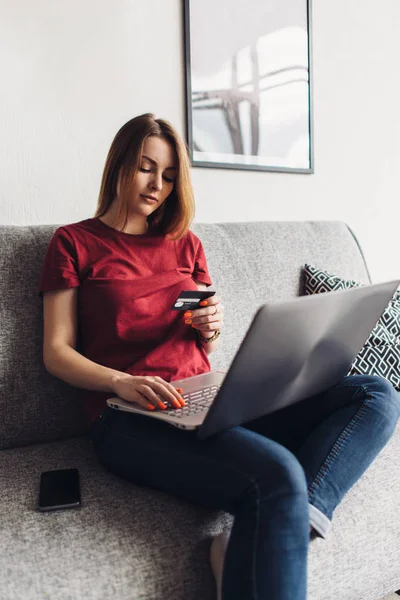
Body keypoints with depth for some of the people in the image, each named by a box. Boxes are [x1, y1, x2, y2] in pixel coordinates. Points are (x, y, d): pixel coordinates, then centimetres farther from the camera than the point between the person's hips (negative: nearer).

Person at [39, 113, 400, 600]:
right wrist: (122, 382, -19)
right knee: (277, 475, -35)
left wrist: (212, 327, -3)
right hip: (128, 417, -6)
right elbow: (56, 352, 0)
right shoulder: (74, 242, 8)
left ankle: (272, 531, -26)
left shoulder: (185, 244, 21)